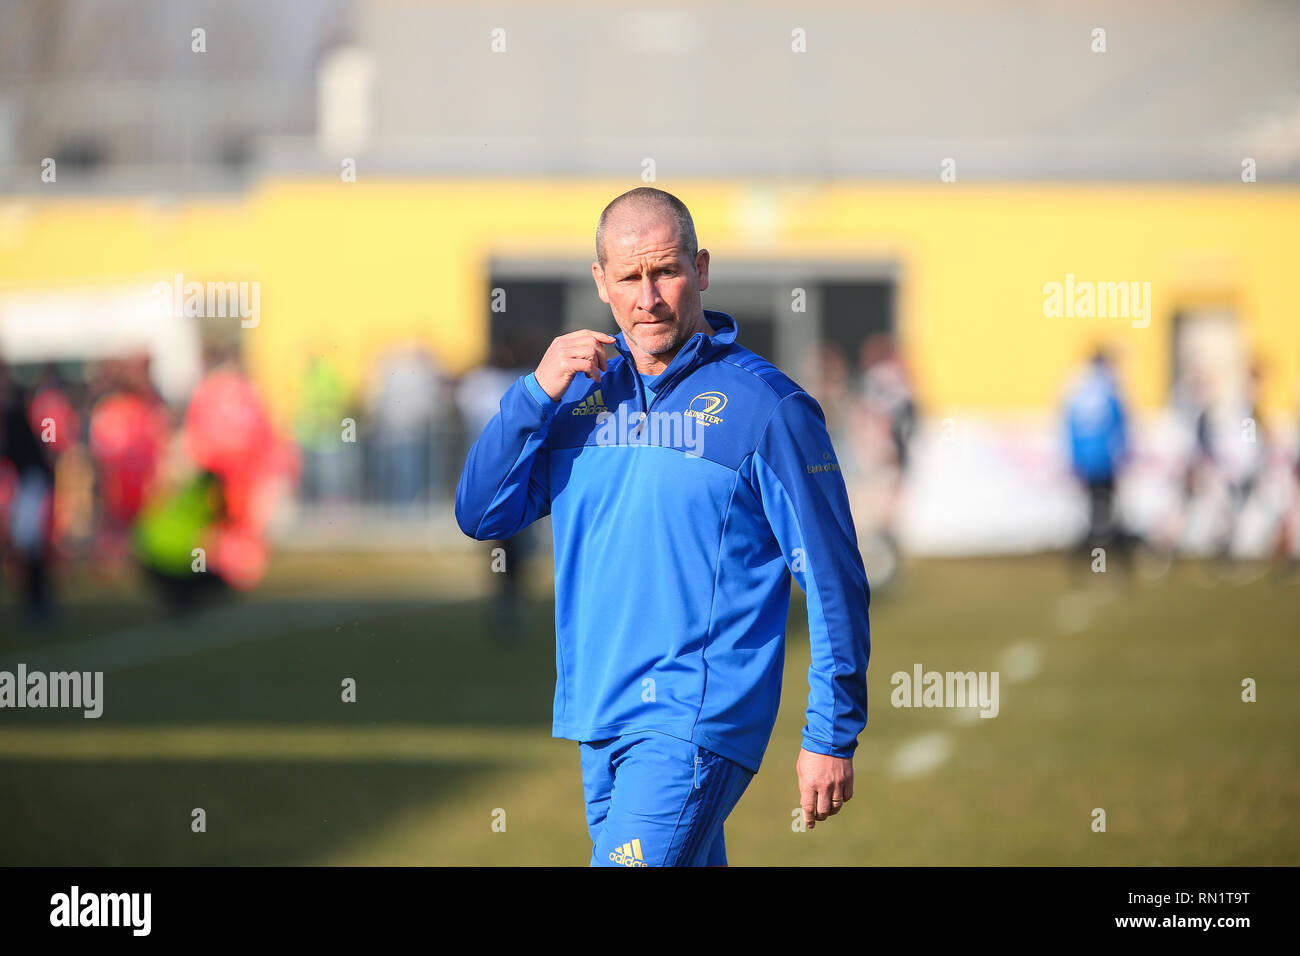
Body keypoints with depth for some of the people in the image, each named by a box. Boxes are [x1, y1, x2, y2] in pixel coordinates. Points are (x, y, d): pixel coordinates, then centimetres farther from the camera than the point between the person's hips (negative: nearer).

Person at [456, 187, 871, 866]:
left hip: (698, 726, -6)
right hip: (597, 723, 6)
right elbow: (481, 515, 5)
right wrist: (537, 392, -8)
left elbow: (833, 582, -6)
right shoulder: (582, 390, 11)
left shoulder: (767, 407, -7)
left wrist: (832, 736, -8)